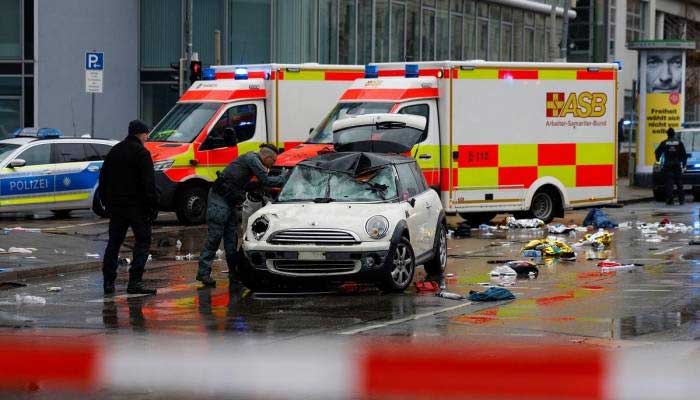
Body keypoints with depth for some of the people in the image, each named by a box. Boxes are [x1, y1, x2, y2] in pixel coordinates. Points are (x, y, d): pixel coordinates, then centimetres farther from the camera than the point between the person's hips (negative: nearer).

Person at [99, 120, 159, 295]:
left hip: (115, 205, 7)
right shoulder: (141, 153, -9)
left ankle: (108, 282, 7)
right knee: (143, 241, -1)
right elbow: (148, 183, -15)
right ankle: (135, 282, -10)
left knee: (113, 243, 10)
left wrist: (106, 202, 21)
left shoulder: (114, 151, 14)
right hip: (136, 205, -7)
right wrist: (153, 206, -12)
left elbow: (103, 179, 17)